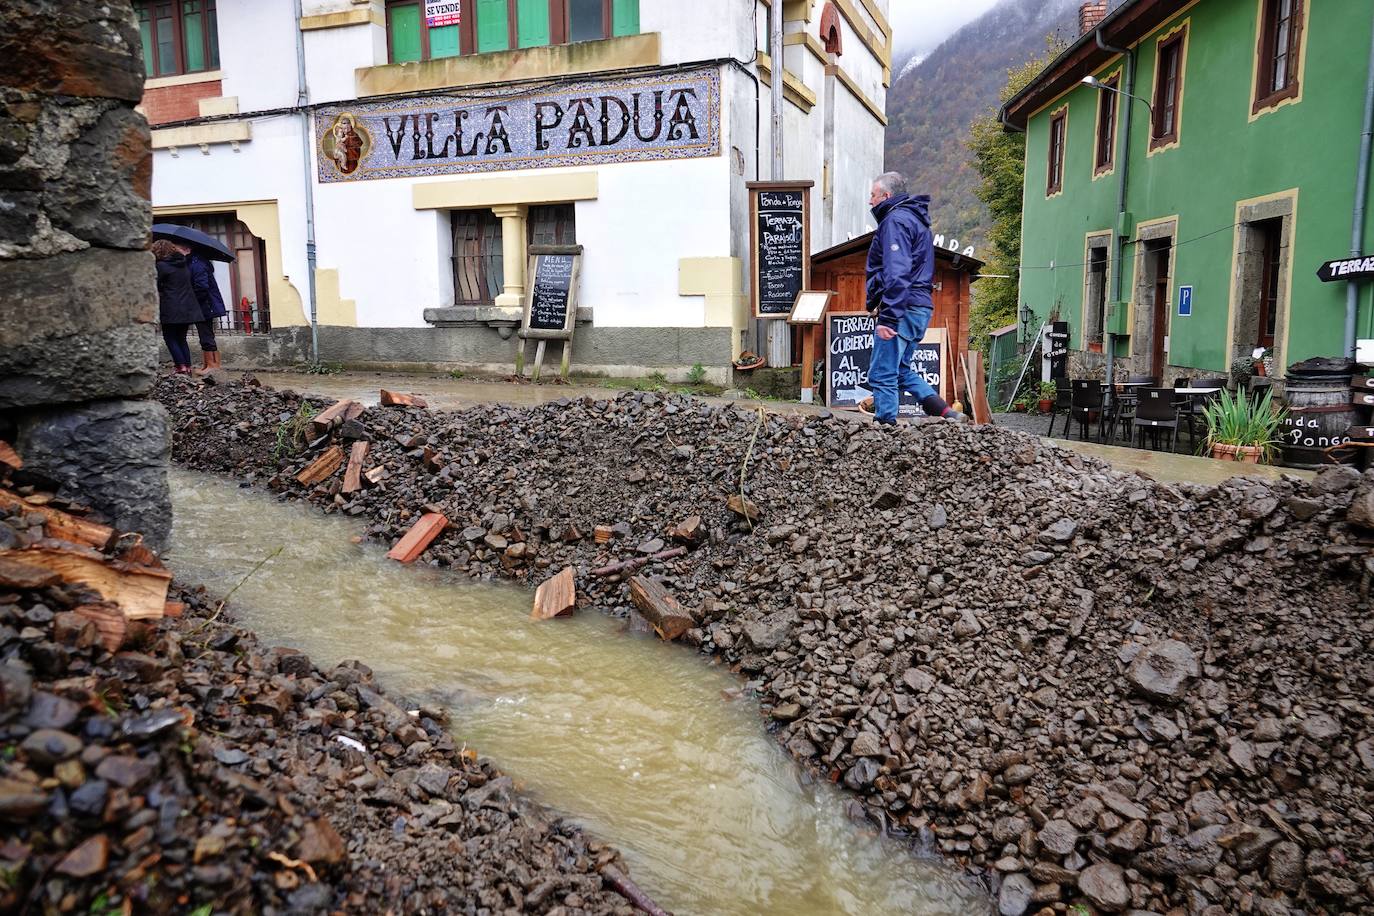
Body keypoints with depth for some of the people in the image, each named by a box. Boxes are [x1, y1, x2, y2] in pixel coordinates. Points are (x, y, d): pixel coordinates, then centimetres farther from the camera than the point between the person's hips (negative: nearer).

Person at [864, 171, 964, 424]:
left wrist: (887, 317, -25)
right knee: (900, 371, 19)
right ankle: (946, 413, 12)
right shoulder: (915, 219, 24)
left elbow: (896, 273, -21)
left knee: (882, 375, -6)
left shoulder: (895, 220, -9)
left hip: (902, 310, -11)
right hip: (919, 309, 11)